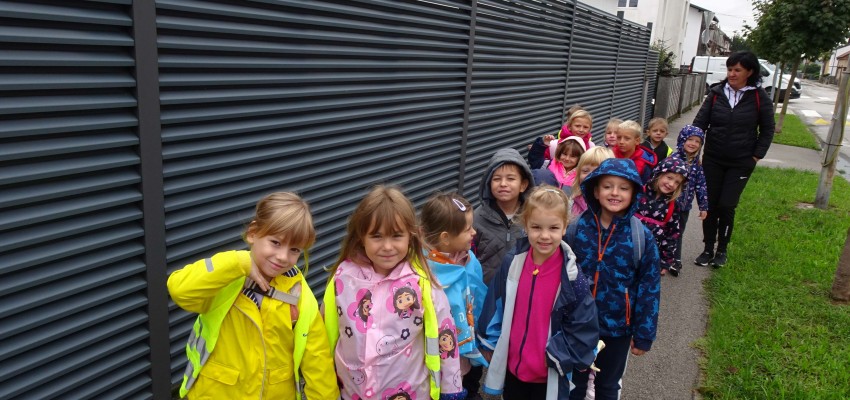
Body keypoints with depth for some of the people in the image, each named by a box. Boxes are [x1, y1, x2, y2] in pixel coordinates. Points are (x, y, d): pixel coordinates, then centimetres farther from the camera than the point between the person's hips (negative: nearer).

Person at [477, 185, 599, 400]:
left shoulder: (572, 277, -18)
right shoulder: (511, 264, -9)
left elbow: (584, 329, -12)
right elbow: (495, 306, 2)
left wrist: (554, 357, -13)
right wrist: (491, 347, 4)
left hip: (549, 376, -3)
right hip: (511, 367, 3)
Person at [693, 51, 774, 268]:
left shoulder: (759, 97, -5)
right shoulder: (716, 93, -2)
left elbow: (767, 130, 3)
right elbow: (700, 122, -3)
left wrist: (756, 156, -2)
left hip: (740, 164, -2)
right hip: (713, 160, 2)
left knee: (726, 206, -3)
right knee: (709, 205, 5)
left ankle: (722, 250, 17)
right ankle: (708, 249, 19)